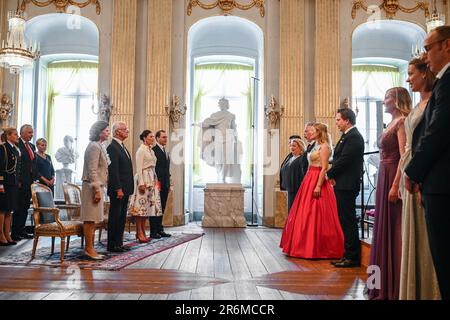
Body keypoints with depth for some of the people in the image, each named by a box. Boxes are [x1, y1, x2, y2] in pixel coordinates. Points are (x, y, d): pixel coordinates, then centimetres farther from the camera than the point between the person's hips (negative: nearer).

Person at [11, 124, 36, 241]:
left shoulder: (32, 146, 17)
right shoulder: (17, 145, -8)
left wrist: (35, 179, 11)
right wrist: (18, 181, -17)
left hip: (30, 182, 8)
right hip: (20, 182, -8)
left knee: (25, 207, 12)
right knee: (18, 207, -2)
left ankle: (21, 231, 20)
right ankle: (14, 233, 6)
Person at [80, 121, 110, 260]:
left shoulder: (99, 146, 17)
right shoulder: (94, 146, -12)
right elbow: (92, 170, -19)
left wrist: (99, 188, 15)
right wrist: (96, 189, -21)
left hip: (97, 186, 10)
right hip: (92, 186, -10)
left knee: (93, 218, 11)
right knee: (90, 219, -5)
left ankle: (90, 248, 17)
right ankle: (89, 248, 1)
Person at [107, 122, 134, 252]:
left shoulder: (122, 147, 18)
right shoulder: (112, 147, -12)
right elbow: (113, 170, -18)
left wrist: (128, 188, 15)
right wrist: (118, 189, -21)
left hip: (125, 189, 9)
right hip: (117, 189, -9)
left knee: (122, 217, 12)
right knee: (115, 217, -1)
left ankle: (119, 243, 20)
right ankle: (112, 245, 7)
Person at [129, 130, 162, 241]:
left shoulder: (151, 150, 17)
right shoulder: (141, 150, -6)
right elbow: (139, 168, -12)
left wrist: (155, 180, 11)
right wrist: (141, 183, -19)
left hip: (152, 179, 8)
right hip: (143, 178, -8)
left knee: (147, 205, 7)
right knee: (141, 204, -6)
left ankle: (143, 231, 13)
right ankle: (139, 232, -2)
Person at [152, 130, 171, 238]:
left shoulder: (166, 152, 19)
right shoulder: (154, 150, -9)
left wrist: (168, 184, 15)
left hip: (165, 185, 8)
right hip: (158, 184, -8)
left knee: (162, 208, 11)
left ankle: (160, 230, 18)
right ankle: (154, 231, 4)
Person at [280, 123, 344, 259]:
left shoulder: (324, 146, -10)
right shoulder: (316, 146, 18)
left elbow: (324, 168, -19)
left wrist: (318, 186, -24)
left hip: (317, 181, -10)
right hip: (310, 181, 10)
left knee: (315, 215, -6)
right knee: (307, 215, 11)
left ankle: (318, 248, 3)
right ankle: (309, 246, 20)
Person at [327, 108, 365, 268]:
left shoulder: (353, 137, -14)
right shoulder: (348, 136, 18)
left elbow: (344, 159, -19)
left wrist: (329, 174, -7)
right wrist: (333, 175, 4)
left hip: (347, 185, -10)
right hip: (342, 184, 10)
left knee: (348, 220, -4)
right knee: (346, 220, 13)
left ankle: (352, 257, 4)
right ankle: (349, 255, 21)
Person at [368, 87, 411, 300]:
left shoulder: (402, 122, -9)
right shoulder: (392, 124, 18)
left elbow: (404, 156, -18)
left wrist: (395, 186, -24)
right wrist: (385, 184, 14)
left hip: (393, 178, -9)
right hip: (383, 178, 9)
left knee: (394, 229, -4)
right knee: (384, 229, 12)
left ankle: (396, 288, 7)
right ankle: (385, 285, 23)